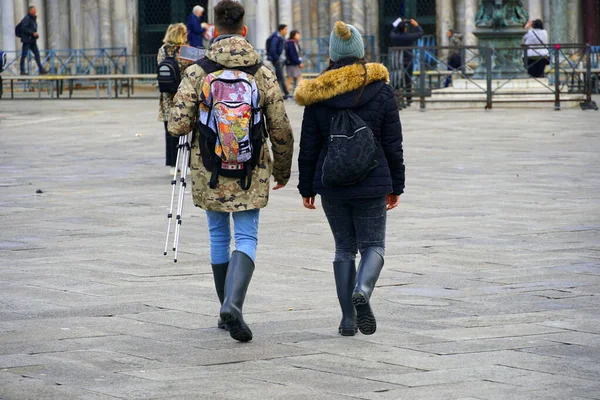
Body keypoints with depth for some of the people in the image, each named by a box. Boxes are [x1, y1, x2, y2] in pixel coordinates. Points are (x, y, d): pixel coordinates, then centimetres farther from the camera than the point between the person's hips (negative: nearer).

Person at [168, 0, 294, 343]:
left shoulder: (197, 73, -7)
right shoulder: (263, 72, -4)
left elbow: (178, 126, -10)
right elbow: (281, 131, -1)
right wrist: (283, 170, 13)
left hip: (209, 170, 1)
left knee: (219, 236, 16)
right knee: (246, 238, 0)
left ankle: (227, 310, 23)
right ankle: (233, 304, -23)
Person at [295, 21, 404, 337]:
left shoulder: (317, 96, -2)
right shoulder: (381, 91, -4)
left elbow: (308, 147, 2)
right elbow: (393, 144, -1)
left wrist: (306, 188, 10)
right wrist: (396, 186, 7)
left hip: (331, 184, 2)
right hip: (372, 184, -1)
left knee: (344, 247, 13)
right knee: (373, 245, 8)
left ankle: (348, 317, 7)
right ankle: (362, 291, -22)